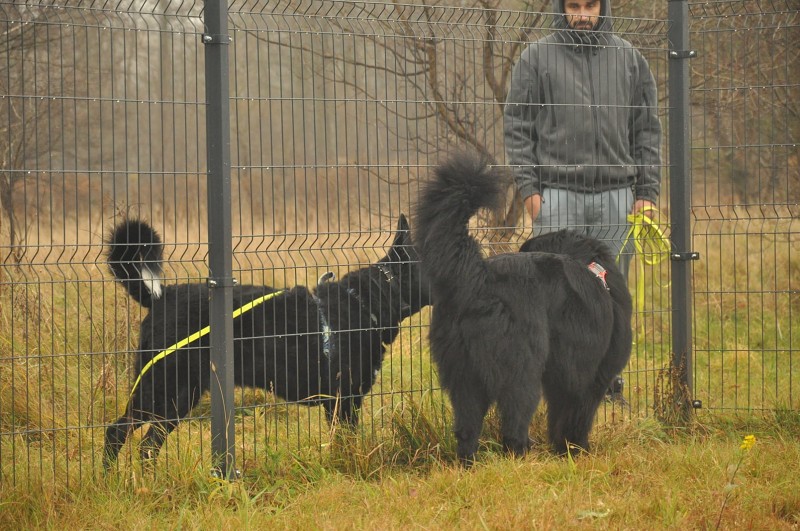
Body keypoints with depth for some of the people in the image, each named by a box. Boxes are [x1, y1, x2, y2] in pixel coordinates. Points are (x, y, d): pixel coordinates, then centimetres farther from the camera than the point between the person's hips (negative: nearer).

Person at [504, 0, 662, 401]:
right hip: (558, 194, -2)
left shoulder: (629, 59, 10)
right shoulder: (536, 58, 3)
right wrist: (528, 187, -6)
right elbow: (517, 127, 3)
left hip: (616, 194, 2)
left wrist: (648, 192, 5)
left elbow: (647, 130, 12)